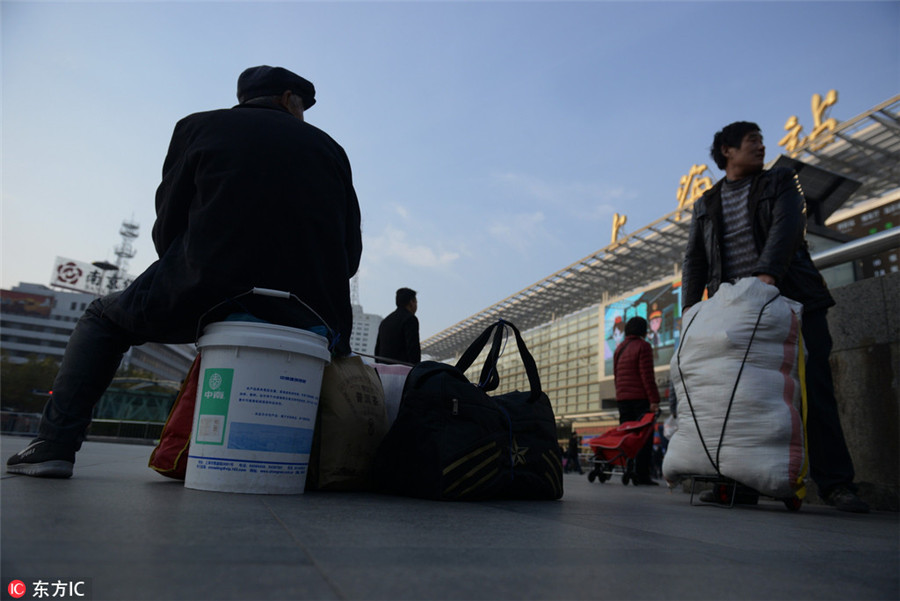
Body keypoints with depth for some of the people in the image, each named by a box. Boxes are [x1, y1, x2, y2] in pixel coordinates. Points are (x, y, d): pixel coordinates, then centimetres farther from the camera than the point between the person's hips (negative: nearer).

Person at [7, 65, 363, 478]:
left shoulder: (199, 126, 12)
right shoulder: (328, 146, 16)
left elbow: (167, 229, 10)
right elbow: (351, 253, 11)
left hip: (208, 299, -2)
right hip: (312, 318, 3)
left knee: (105, 316, 26)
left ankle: (55, 444, 19)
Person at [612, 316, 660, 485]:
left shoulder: (619, 348, 18)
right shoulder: (643, 346, -5)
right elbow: (647, 375, -13)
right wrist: (654, 400, -15)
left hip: (622, 398, 7)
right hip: (640, 398, -7)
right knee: (644, 437, -4)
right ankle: (642, 474, -7)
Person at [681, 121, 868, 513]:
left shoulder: (780, 182, 14)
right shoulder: (705, 204, 19)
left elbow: (787, 226, -6)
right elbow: (695, 259, 11)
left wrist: (766, 273, -25)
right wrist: (690, 304, -5)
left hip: (791, 300, -1)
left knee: (814, 390, -6)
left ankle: (834, 483, -2)